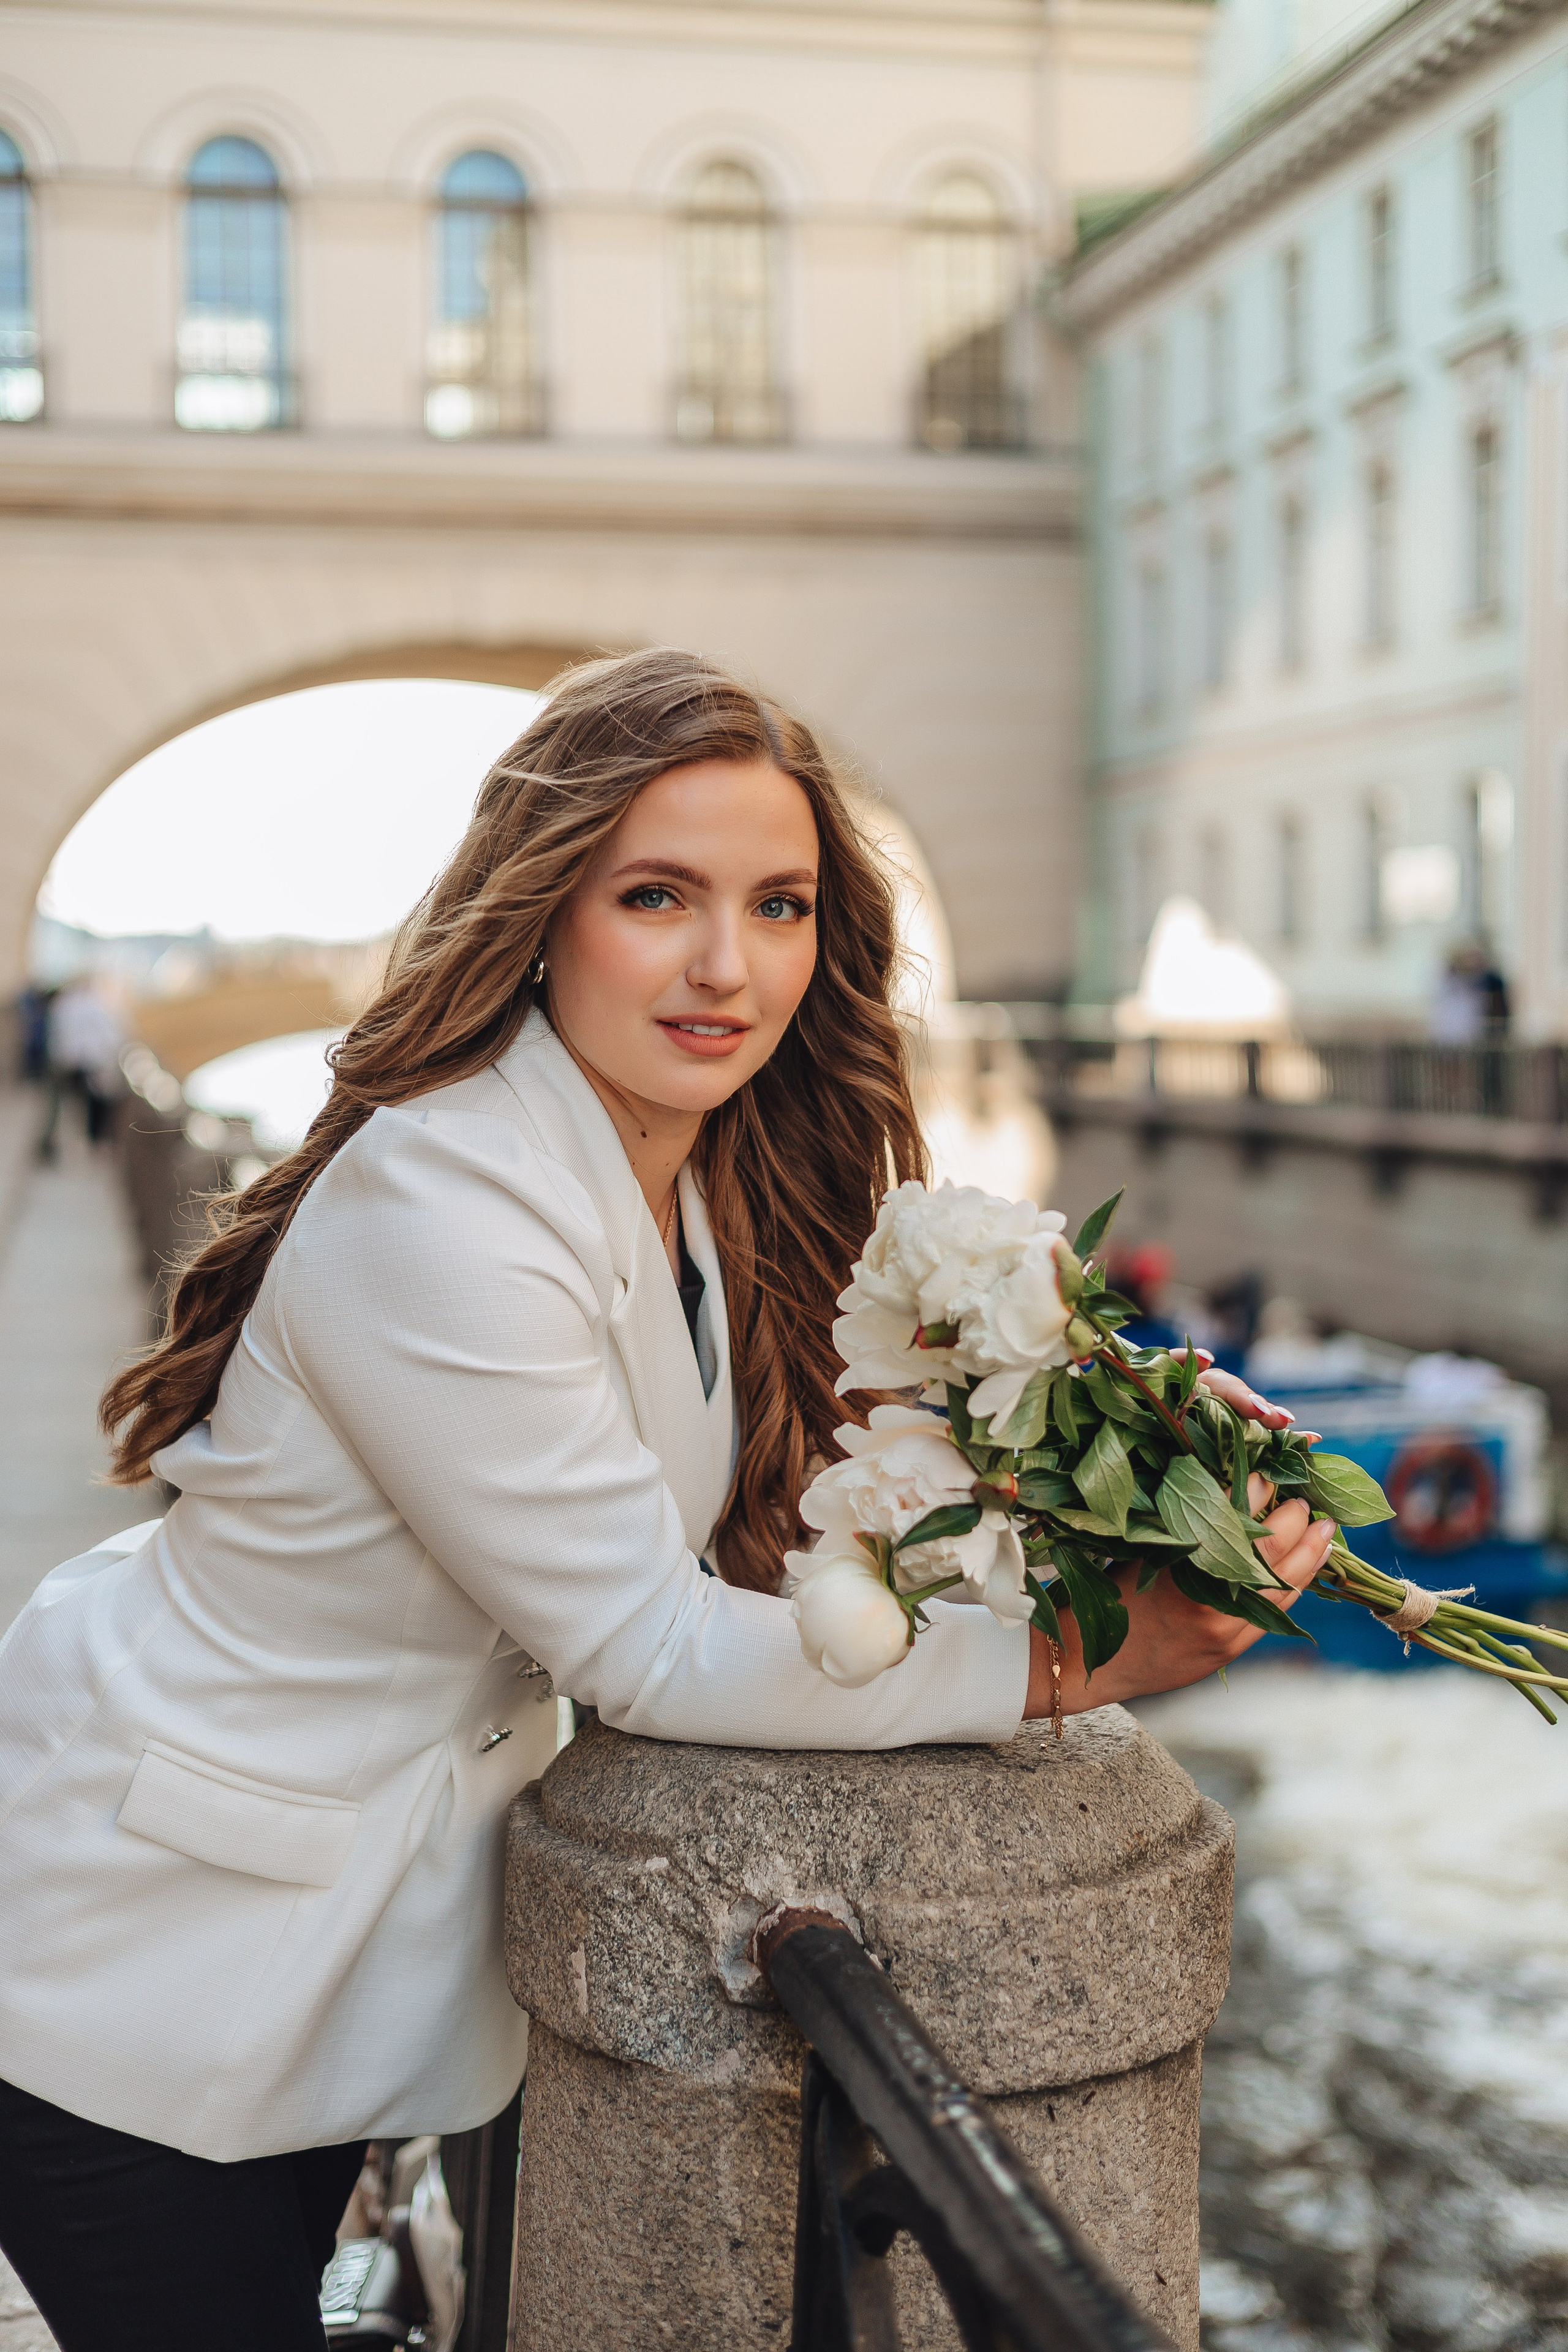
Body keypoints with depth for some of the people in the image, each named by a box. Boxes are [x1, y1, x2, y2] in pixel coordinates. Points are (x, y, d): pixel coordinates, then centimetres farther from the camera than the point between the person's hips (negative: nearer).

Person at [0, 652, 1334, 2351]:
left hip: (369, 1883, 8)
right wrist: (1080, 1660, -23)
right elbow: (647, 1649, -25)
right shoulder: (438, 1210, -31)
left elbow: (807, 1521, -4)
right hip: (147, 1953, -7)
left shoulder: (712, 1178, -4)